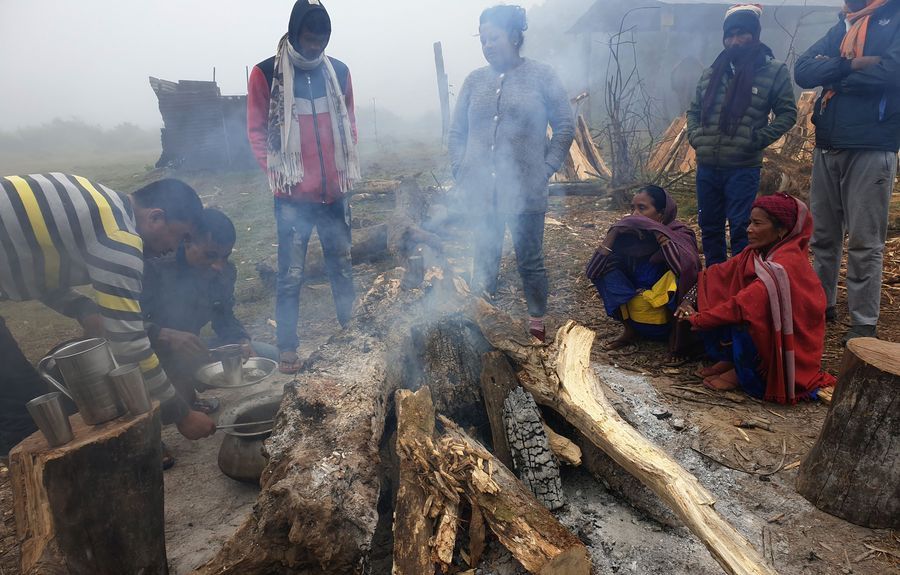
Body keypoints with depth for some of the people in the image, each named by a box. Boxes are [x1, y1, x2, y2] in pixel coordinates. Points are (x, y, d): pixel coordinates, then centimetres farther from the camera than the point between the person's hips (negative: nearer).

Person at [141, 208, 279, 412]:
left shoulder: (225, 272, -5)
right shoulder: (156, 267, -23)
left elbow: (225, 319, 5)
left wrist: (243, 342, -15)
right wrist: (166, 336, -46)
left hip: (191, 352, 6)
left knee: (268, 354, -3)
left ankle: (189, 392, 1)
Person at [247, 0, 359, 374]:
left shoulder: (339, 71, 8)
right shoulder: (266, 74, -2)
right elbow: (256, 131, 1)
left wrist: (350, 169, 6)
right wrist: (277, 172, -8)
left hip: (335, 192, 4)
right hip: (293, 196, -3)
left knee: (342, 266, 14)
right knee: (291, 275, 1)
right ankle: (287, 347, 13)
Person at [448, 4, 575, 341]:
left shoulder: (541, 76, 0)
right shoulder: (475, 81, 9)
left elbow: (565, 126, 2)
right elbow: (456, 132, 13)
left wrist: (547, 168, -6)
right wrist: (461, 172, 2)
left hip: (525, 191, -3)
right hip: (482, 192, 3)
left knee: (530, 262, 7)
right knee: (484, 262, 12)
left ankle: (537, 330, 24)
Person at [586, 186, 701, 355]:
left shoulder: (680, 234, -12)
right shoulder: (629, 236, -4)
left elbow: (688, 266, -36)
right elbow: (593, 270, -13)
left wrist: (657, 232, -27)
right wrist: (614, 231, -17)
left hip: (671, 314, -4)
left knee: (675, 274, -31)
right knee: (607, 265, -10)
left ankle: (677, 332, -7)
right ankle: (629, 330, 1)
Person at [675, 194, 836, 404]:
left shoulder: (787, 264, -25)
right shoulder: (756, 253, -1)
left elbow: (749, 302, -34)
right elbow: (718, 275, -2)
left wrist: (700, 319, -25)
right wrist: (690, 299, -18)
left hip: (789, 349, -8)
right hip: (763, 333, 8)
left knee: (743, 312, -34)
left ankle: (741, 373, -10)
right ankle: (730, 360, 1)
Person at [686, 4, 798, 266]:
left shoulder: (774, 71, -1)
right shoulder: (712, 72, 12)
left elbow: (787, 113, 0)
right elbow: (694, 111, 21)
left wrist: (756, 140, -12)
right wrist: (695, 136, 4)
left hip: (743, 169, -5)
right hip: (706, 167, 5)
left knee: (740, 231, -2)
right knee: (709, 228, 13)